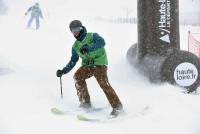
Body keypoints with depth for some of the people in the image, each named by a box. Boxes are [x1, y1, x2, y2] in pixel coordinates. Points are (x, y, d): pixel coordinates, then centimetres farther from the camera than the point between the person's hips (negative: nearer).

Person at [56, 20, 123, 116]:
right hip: (87, 65, 6)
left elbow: (101, 42, -21)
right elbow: (73, 61, 20)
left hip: (99, 63, -6)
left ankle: (117, 106, -19)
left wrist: (88, 48, -33)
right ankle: (85, 102, -9)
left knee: (103, 83, -23)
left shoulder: (92, 36, -2)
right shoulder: (75, 46, 16)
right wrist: (63, 71, 7)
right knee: (77, 76, -19)